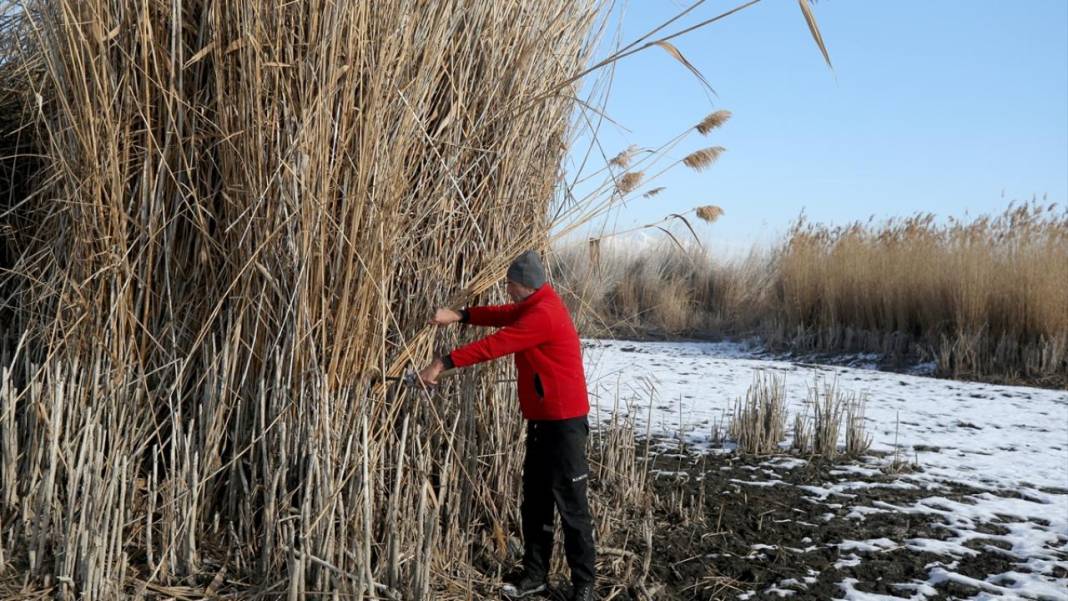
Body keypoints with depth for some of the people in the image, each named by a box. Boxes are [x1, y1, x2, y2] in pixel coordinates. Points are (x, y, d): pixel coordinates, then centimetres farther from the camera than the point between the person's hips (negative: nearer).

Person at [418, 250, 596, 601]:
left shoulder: (543, 315, -21)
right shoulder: (535, 306, 12)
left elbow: (494, 345, -23)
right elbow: (502, 315, 12)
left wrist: (443, 364, -21)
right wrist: (460, 315, -4)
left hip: (564, 422, -10)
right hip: (542, 420, 10)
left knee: (571, 506, -2)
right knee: (535, 502, 14)